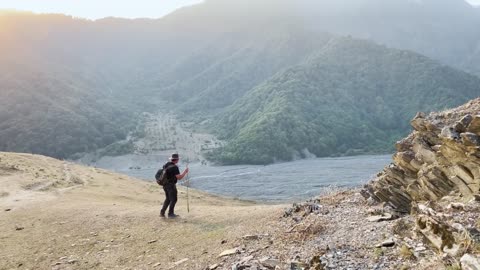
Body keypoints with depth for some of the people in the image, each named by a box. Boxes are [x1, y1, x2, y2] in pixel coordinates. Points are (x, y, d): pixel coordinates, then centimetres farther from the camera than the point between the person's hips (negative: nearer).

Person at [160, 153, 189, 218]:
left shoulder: (166, 165, 5)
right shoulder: (174, 167, -20)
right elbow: (179, 177, -22)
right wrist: (185, 172, -11)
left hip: (165, 185, 8)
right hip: (171, 185, -8)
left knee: (168, 199, 21)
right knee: (173, 199, 6)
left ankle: (162, 212, 19)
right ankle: (170, 214, 12)